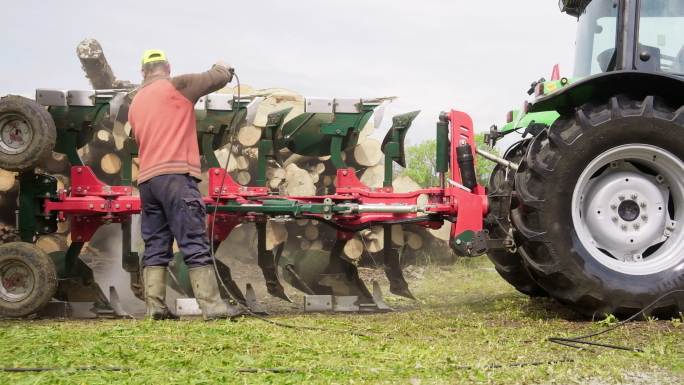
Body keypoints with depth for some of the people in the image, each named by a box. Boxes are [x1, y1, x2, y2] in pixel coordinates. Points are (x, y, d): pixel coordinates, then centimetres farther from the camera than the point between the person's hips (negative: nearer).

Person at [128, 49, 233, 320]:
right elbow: (220, 78, 1)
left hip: (146, 180, 7)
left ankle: (156, 308, 2)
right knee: (195, 244, -8)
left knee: (155, 247, 8)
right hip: (175, 176, -7)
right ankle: (212, 307, -11)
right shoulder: (176, 86, 0)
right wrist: (222, 67, 23)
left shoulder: (135, 103, 20)